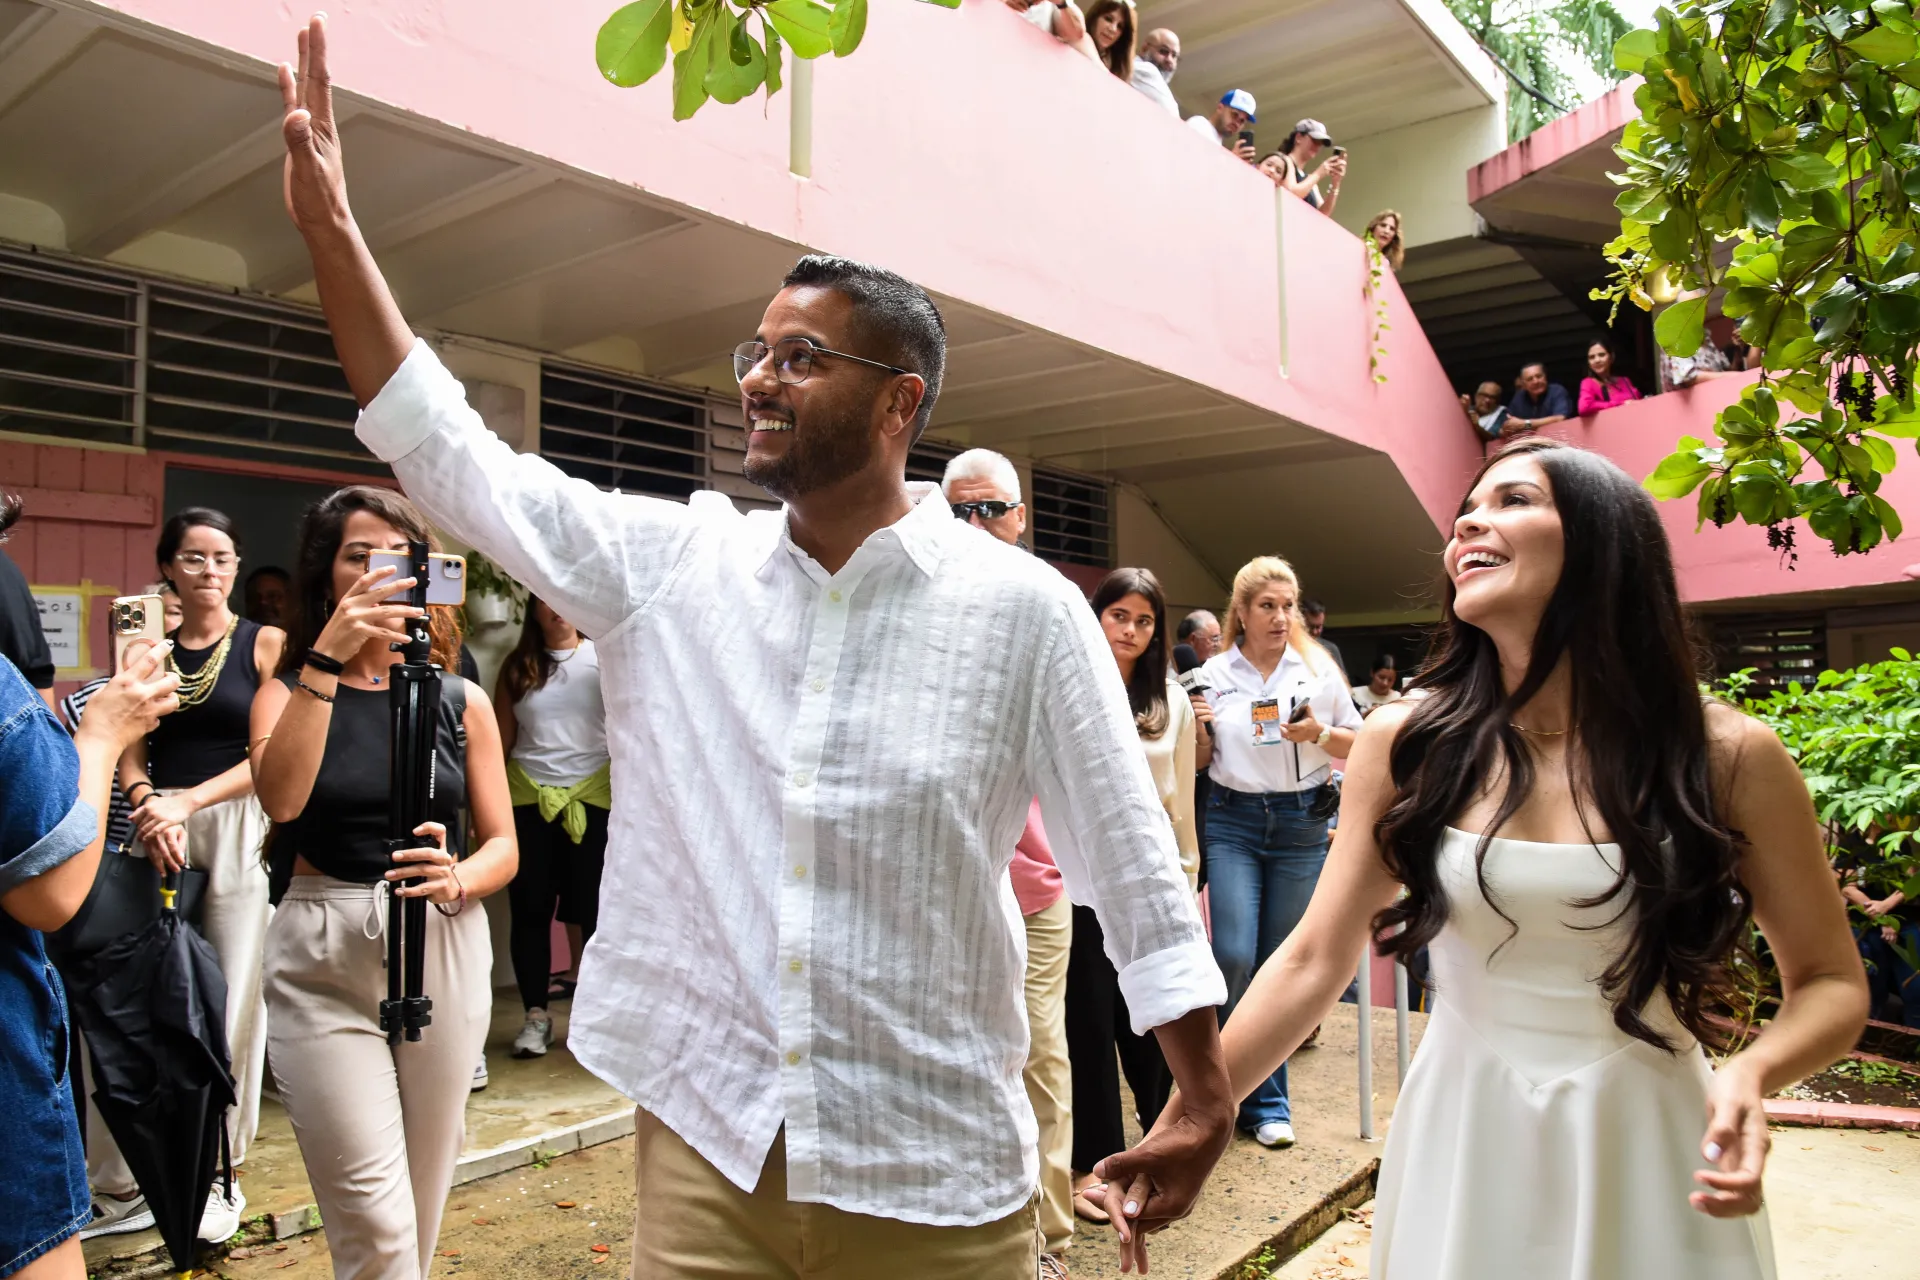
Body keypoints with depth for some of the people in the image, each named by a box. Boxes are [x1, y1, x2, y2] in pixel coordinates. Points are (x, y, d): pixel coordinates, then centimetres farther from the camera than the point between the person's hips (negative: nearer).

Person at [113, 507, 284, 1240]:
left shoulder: (265, 644, 1)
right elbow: (130, 749, 4)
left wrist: (187, 802, -16)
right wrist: (148, 806, -14)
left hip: (238, 830, -3)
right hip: (159, 830, 3)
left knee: (231, 999, -2)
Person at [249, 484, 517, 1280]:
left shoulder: (461, 701, 7)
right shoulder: (288, 691, 5)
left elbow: (502, 847, 6)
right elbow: (280, 798, -16)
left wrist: (457, 881, -16)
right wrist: (327, 660, -21)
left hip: (444, 952, 2)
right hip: (322, 958, -1)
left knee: (421, 1205, 12)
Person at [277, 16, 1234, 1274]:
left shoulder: (1022, 608, -10)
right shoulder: (669, 563, 0)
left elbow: (1131, 860, -6)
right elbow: (452, 457, 1)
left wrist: (1207, 1100, -4)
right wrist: (330, 225, -5)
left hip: (939, 1170, -2)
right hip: (704, 1135, 3)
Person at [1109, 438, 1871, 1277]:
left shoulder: (1728, 758, -10)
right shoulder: (1407, 742, -8)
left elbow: (1831, 981, 0)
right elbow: (1311, 963, -6)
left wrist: (1753, 1071, -22)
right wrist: (1179, 1129, -10)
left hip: (1643, 1146, -1)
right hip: (1460, 1137, 1)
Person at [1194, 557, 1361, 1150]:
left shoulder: (1319, 668, 3)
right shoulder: (1214, 675, 4)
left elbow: (1359, 746, 9)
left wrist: (1320, 735, -11)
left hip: (1302, 825, 1)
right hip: (1233, 821, 0)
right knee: (1233, 958, -12)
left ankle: (1268, 1102, 20)